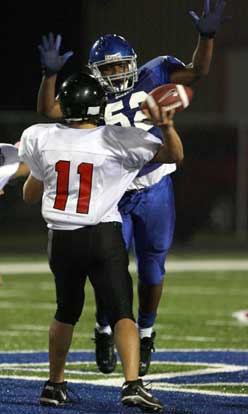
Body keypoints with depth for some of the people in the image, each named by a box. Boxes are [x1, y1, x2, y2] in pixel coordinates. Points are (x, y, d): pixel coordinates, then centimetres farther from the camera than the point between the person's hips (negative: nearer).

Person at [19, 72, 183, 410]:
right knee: (122, 313, -6)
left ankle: (55, 385, 30)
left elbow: (30, 195, 15)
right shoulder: (117, 140, -6)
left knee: (66, 312, 22)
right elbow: (175, 155, 1)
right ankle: (132, 383, -25)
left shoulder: (41, 138, 1)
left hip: (61, 240, 3)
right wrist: (165, 125, -12)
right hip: (104, 236, -3)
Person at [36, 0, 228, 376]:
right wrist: (50, 73, -36)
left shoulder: (151, 77, -5)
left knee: (151, 271, 10)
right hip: (113, 198, -2)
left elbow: (197, 72, -7)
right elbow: (48, 111, -22)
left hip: (155, 193, 2)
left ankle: (145, 335, 29)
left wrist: (206, 37, -22)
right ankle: (104, 332, 22)